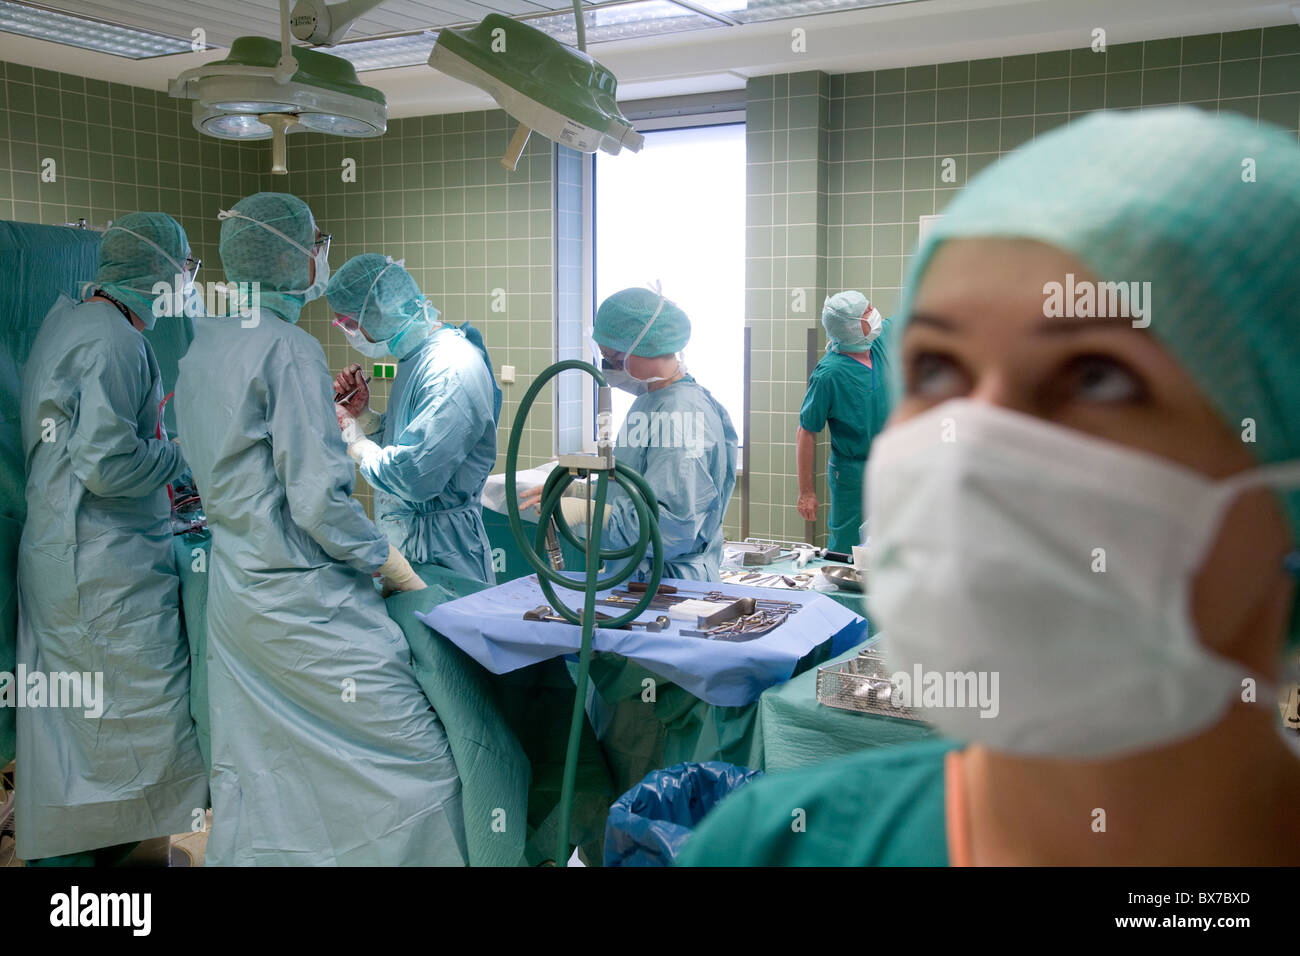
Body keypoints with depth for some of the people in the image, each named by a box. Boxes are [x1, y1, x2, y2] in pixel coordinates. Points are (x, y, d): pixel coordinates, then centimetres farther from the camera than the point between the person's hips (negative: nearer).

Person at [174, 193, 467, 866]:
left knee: (250, 779, 17)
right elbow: (318, 499, -19)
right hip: (305, 602, -9)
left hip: (234, 597, 9)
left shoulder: (201, 345, 10)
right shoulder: (290, 349, -15)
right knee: (419, 759, -3)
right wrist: (386, 559, -6)